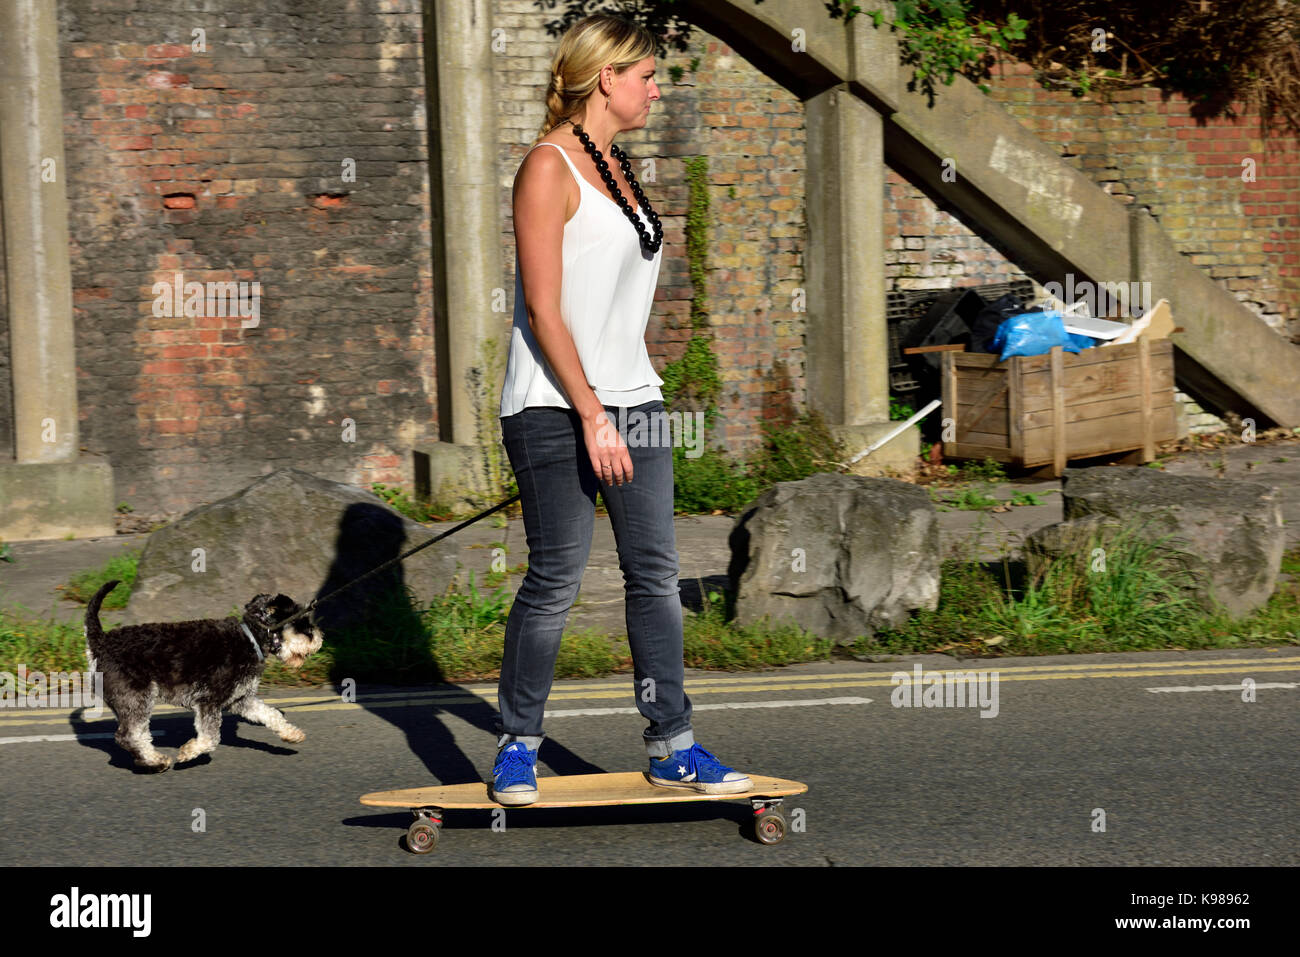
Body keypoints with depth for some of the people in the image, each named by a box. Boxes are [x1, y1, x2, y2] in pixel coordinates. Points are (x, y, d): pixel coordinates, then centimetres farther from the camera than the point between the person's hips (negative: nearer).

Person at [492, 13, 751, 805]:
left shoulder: (618, 167, 15)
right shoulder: (550, 167, -11)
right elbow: (542, 307, -16)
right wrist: (592, 416, -18)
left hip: (633, 398, 8)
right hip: (556, 407, -8)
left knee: (656, 571, 6)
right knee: (556, 578, -4)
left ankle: (673, 745, 12)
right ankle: (518, 746, 10)